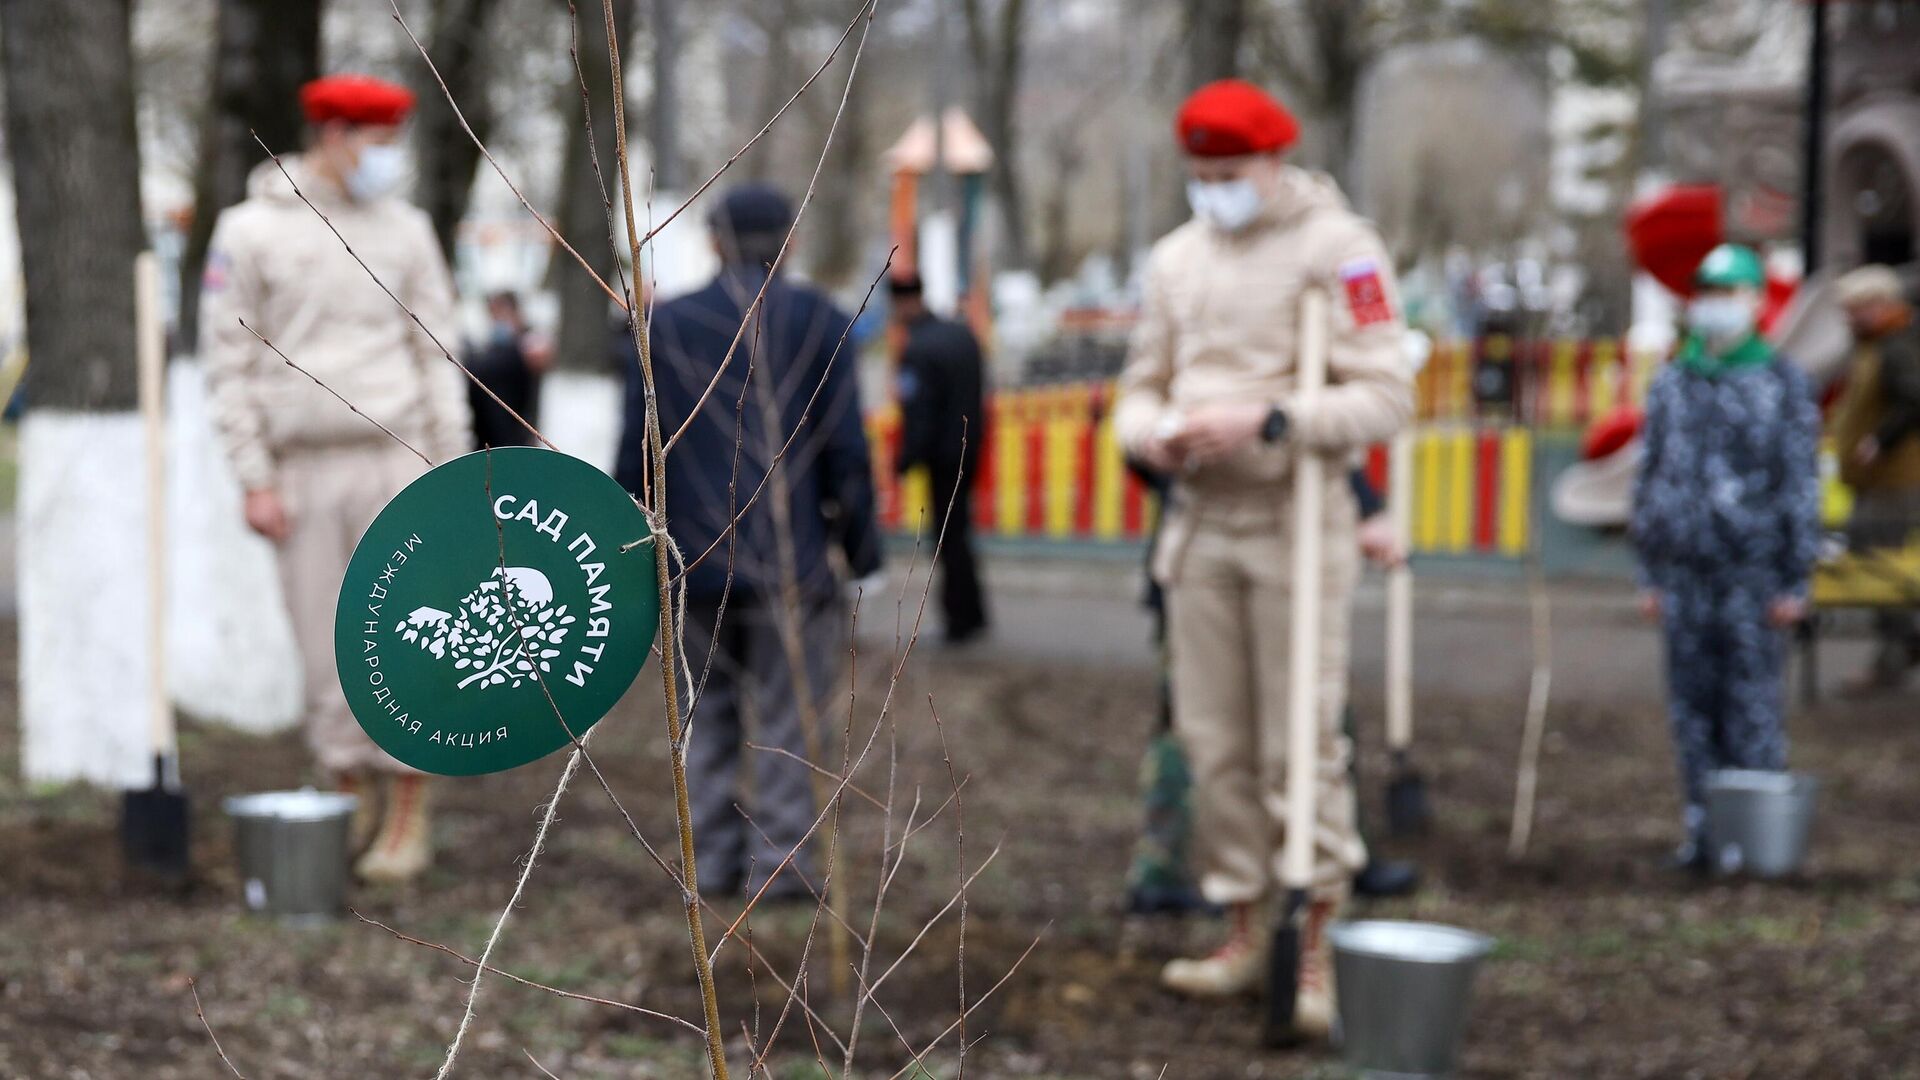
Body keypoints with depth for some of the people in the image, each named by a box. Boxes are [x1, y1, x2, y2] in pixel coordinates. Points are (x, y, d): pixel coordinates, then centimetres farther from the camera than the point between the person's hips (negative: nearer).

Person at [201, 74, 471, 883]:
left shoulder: (405, 231, 9)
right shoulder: (251, 231, 2)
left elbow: (437, 354, 9)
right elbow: (230, 363, 1)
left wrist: (454, 471, 2)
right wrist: (255, 479, -5)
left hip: (392, 459, 1)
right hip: (303, 472, 0)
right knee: (325, 651, 3)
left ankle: (409, 822, 7)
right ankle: (356, 805, 17)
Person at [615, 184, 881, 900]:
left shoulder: (666, 325, 7)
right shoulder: (818, 322, 0)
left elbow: (636, 452, 6)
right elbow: (846, 447, -3)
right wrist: (859, 545, 4)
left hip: (694, 558, 3)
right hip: (789, 558, -2)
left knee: (706, 708, 12)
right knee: (788, 715, 1)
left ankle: (711, 857, 12)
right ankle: (778, 861, -1)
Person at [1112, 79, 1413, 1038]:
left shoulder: (1338, 248, -7)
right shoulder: (1176, 256, 12)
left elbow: (1386, 396, -14)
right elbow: (1141, 384, 17)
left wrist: (1264, 421, -24)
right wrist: (1152, 432, -7)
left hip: (1296, 524, -6)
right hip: (1198, 522, 6)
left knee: (1302, 744, -5)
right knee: (1214, 742, 8)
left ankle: (1319, 950, 3)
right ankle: (1244, 934, 19)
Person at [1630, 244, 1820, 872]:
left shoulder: (1782, 385, 0)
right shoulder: (1671, 386, 12)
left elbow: (1801, 487, -2)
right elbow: (1649, 482, 15)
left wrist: (1795, 582, -7)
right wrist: (1649, 577, 12)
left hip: (1752, 572, -4)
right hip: (1684, 569, 4)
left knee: (1753, 704, -3)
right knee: (1692, 705, 6)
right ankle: (1701, 828, 13)